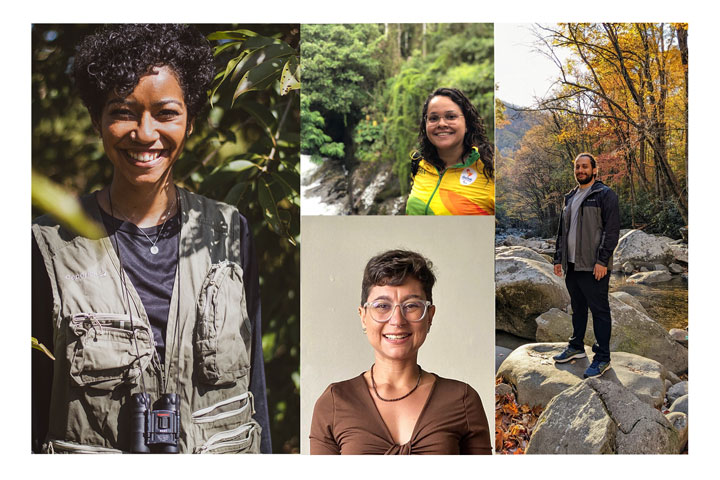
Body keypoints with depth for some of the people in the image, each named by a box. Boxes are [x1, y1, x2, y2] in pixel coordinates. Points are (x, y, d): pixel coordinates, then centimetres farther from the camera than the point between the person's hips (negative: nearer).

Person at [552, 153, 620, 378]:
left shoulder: (605, 194, -6)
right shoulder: (570, 197, 17)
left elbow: (612, 230, -13)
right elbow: (562, 231, 22)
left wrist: (602, 260, -19)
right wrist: (559, 258, 16)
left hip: (593, 267, -7)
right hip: (572, 266, 8)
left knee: (599, 311, -2)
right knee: (577, 308, 18)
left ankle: (602, 358, 4)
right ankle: (576, 347, 31)